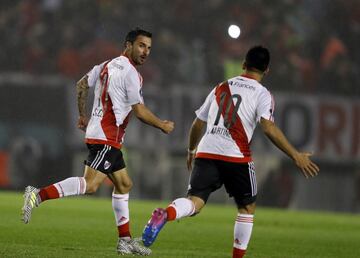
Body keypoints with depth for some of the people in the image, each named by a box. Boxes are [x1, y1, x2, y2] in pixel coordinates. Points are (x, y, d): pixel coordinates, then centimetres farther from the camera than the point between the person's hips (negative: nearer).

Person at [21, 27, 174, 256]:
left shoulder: (108, 65, 16)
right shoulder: (130, 72, -11)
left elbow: (82, 85, 24)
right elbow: (140, 111, -9)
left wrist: (83, 115, 33)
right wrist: (163, 126, 6)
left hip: (102, 135, 10)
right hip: (106, 137, -10)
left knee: (124, 184, 14)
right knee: (90, 184, -21)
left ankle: (125, 240, 16)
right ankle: (39, 195, -28)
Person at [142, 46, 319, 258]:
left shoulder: (221, 88, 21)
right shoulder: (262, 94, 5)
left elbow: (198, 123, 25)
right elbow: (268, 127, -11)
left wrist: (191, 150, 42)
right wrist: (296, 156, -11)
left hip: (206, 152, 3)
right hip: (236, 156, -3)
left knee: (195, 203, -7)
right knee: (247, 207, 17)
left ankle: (165, 214, -39)